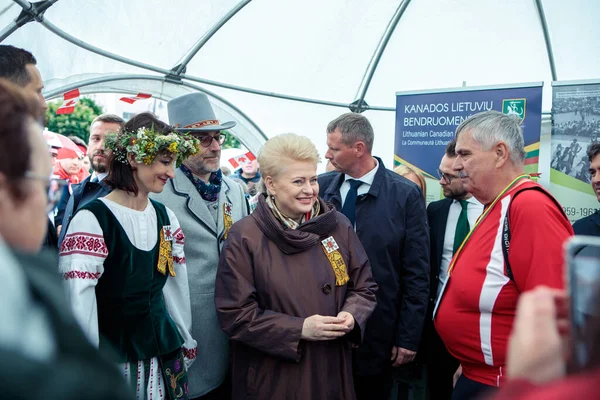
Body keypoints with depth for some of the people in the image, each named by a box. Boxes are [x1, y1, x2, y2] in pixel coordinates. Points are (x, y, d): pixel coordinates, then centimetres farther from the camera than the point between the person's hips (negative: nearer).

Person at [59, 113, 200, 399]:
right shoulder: (92, 220, -17)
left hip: (165, 350, 6)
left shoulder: (166, 217, 5)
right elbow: (78, 303, -20)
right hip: (113, 356, -6)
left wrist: (187, 342, 14)